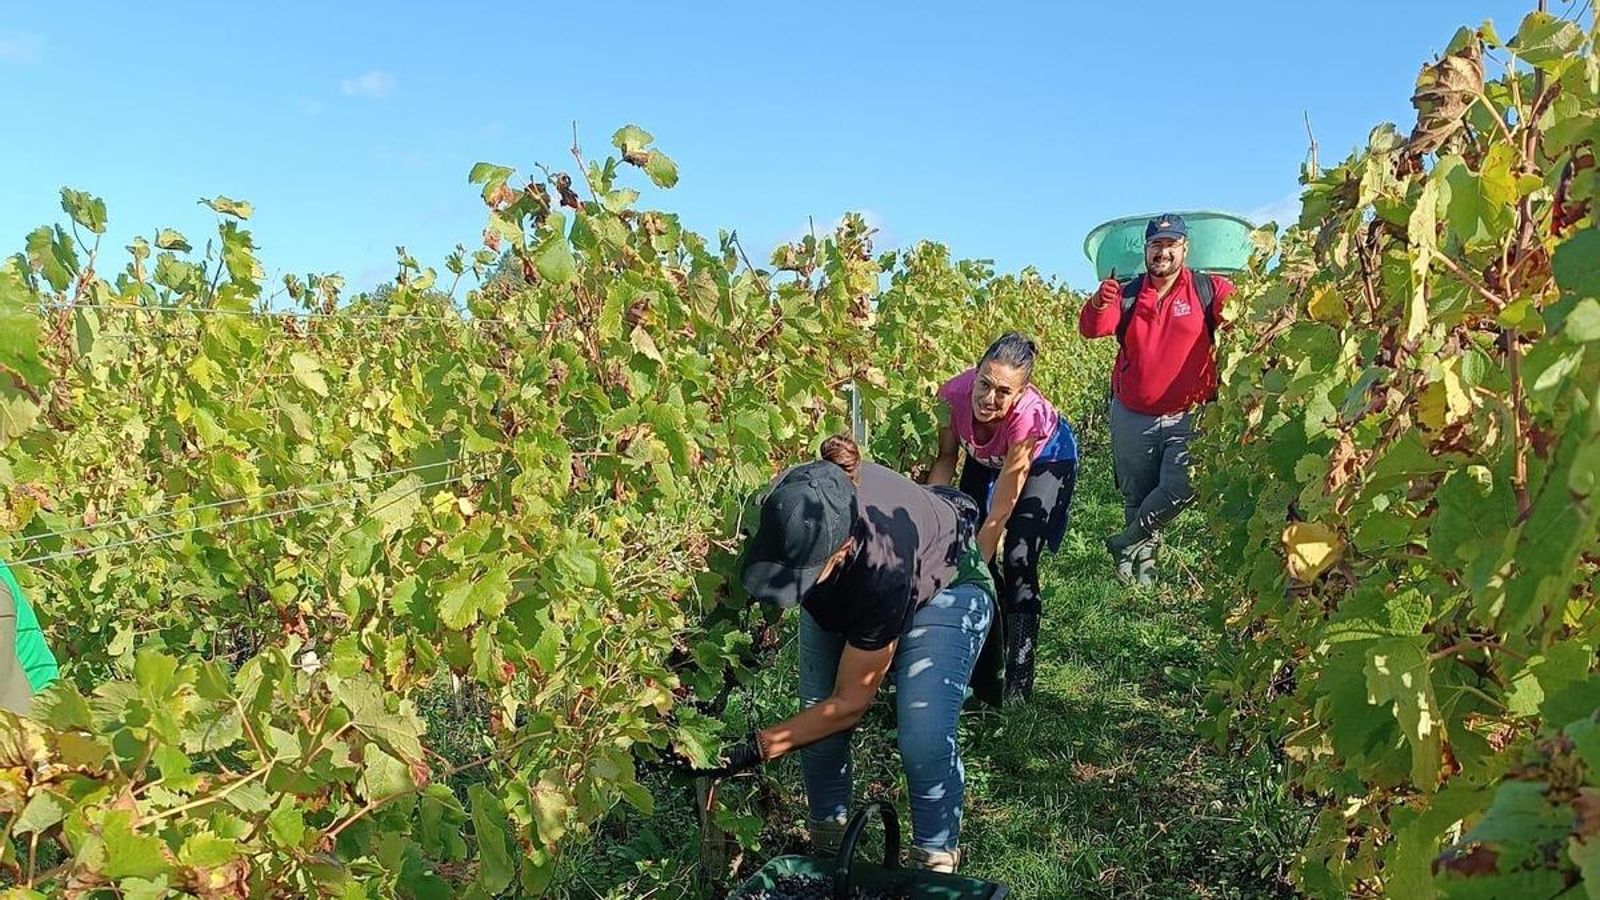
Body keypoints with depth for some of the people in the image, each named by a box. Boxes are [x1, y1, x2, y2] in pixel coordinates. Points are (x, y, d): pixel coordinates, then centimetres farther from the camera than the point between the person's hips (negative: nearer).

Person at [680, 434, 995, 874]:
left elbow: (849, 703, -30)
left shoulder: (883, 570, -45)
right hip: (845, 590, 5)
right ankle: (827, 842, 21)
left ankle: (936, 861, 7)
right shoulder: (785, 510, -35)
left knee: (924, 739, -19)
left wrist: (752, 750, -33)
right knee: (817, 716, -5)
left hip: (945, 586, -4)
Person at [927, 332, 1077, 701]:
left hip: (1046, 460, -4)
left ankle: (1018, 686, -7)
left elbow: (1001, 511, -37)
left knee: (1018, 562, -16)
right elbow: (946, 457, -15)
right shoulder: (954, 394, -34)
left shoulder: (1027, 413, -43)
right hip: (986, 460, 5)